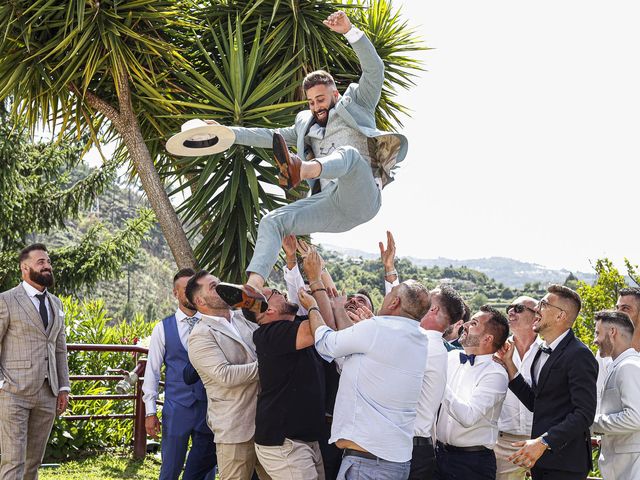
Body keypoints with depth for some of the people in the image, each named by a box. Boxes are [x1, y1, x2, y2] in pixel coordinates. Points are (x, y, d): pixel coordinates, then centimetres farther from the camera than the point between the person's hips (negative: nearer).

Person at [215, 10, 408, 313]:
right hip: (330, 203, 5)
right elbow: (271, 137, 31)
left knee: (349, 152, -36)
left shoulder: (355, 103, 20)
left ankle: (298, 170, -69)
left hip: (363, 196, -5)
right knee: (272, 221, -15)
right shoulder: (305, 124, 33)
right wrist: (229, 133, 21)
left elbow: (375, 70, 6)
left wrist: (350, 31, -6)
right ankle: (253, 291, -31)